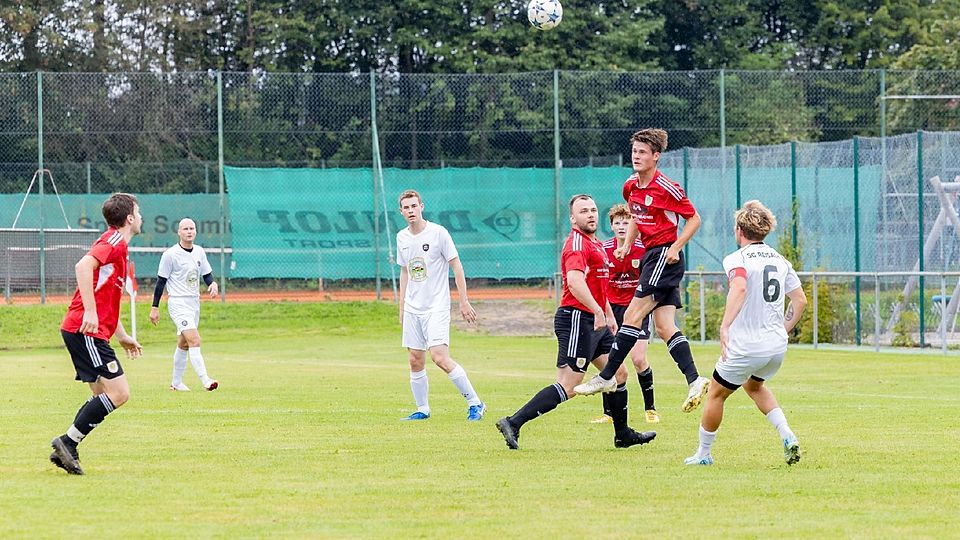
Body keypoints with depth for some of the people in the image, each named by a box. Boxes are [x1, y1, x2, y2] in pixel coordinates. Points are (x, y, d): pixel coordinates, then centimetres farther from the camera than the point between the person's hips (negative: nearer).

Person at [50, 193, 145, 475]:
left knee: (104, 396, 11)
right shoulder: (114, 241, -9)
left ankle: (66, 450, 9)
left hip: (90, 332, 10)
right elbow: (83, 266, -26)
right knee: (119, 392, -12)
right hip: (86, 331, -10)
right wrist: (90, 312, -30)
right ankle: (68, 441, -11)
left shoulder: (116, 245, 23)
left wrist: (122, 336, 32)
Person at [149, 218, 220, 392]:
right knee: (194, 340, -19)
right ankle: (205, 380, -26)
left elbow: (206, 274, 17)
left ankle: (176, 382, 24)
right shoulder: (170, 254, -10)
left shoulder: (200, 252, 8)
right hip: (178, 303, -7)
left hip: (194, 303, 7)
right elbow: (161, 281, -6)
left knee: (183, 344, 13)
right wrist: (154, 308, -5)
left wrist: (213, 284, -7)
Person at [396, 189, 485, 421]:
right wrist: (401, 307, 17)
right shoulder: (402, 237, 9)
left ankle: (475, 403, -8)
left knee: (440, 357, -17)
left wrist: (464, 302, -8)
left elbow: (457, 266, -5)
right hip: (412, 307, 6)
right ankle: (422, 409, 15)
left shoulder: (438, 233, -9)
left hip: (437, 306, -6)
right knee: (415, 361, 4)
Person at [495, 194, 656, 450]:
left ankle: (623, 434, 24)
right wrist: (598, 311, -37)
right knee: (567, 387, -13)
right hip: (577, 320, -10)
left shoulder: (595, 244, 19)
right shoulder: (577, 243, -15)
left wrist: (609, 315, 34)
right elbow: (574, 280, -32)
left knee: (619, 373, 14)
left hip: (595, 323, 10)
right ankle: (513, 423, -13)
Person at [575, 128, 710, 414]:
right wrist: (626, 245, 13)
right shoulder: (630, 186, 10)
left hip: (664, 256, -9)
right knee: (664, 327, 1)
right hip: (650, 255, 9)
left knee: (632, 316, -9)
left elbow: (694, 219, -6)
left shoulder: (666, 188, -13)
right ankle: (695, 380, -2)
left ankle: (606, 377, -6)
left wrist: (675, 248, -16)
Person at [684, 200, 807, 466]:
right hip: (778, 345, 6)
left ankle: (703, 454, 24)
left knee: (716, 394, 14)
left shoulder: (736, 259, -9)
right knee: (754, 386, 32)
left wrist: (725, 326, -34)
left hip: (746, 346, -6)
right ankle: (787, 437, 13)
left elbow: (739, 287, -30)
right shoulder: (780, 260, 11)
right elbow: (800, 300, 10)